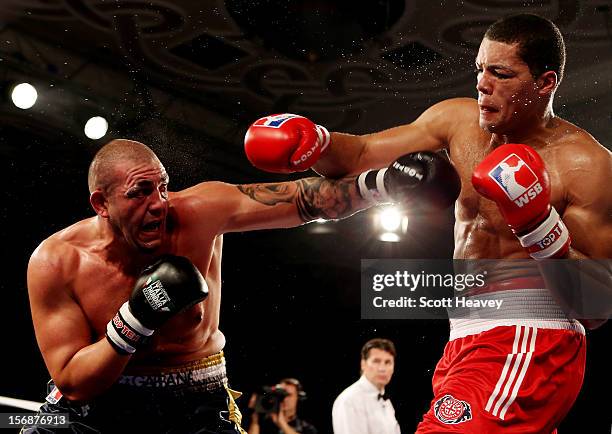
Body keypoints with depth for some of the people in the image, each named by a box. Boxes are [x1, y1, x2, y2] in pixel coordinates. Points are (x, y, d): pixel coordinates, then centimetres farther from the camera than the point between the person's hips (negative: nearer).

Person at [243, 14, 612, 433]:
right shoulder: (458, 120, 6)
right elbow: (363, 154, 8)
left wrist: (541, 228, -29)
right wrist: (315, 142, -13)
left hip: (527, 349, -8)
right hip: (465, 346, 8)